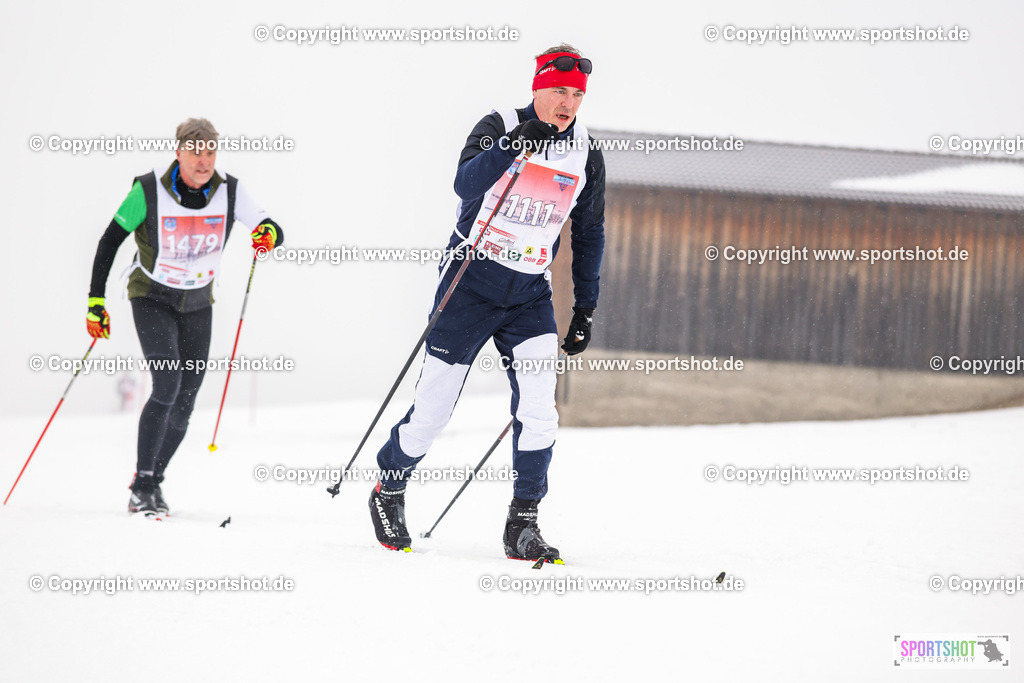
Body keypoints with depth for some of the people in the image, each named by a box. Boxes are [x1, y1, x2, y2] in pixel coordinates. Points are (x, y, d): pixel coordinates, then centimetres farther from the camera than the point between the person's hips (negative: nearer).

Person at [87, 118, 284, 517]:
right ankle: (142, 484, -14)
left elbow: (276, 232, -10)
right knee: (167, 386, -21)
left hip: (198, 302, 4)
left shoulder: (229, 191, -12)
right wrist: (95, 300, -11)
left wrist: (268, 234, -35)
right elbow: (111, 241, -10)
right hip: (152, 299, -4)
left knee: (185, 400, 3)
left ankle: (154, 480, 20)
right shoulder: (149, 191, -19)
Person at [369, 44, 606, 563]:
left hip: (529, 295, 3)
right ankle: (387, 493, 25)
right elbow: (465, 184, -25)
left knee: (539, 409, -16)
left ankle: (522, 524, -8)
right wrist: (512, 146, -38)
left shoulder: (586, 154, 5)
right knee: (433, 407, 0)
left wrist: (585, 309, 13)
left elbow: (588, 234, 15)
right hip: (471, 281, -3)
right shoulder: (499, 126, -7)